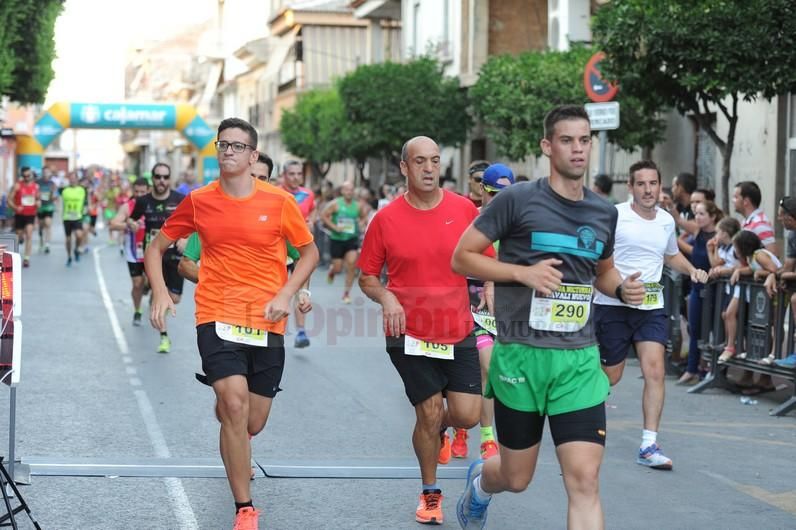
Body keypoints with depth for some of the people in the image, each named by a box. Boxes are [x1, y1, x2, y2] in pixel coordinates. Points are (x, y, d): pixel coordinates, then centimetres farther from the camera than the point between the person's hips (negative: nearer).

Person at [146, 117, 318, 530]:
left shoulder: (279, 201, -3)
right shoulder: (199, 202, 0)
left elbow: (309, 252, 8)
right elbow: (156, 248, 11)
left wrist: (285, 294, -7)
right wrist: (160, 292, -5)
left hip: (267, 323, 1)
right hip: (217, 317, -1)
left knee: (252, 423, 7)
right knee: (235, 403, -21)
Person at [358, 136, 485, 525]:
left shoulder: (464, 210, -3)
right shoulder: (386, 218, -5)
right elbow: (367, 276, 3)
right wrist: (385, 297, -15)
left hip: (458, 332, 2)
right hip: (410, 333, -1)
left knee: (467, 415, -4)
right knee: (429, 412, 0)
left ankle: (438, 430, 35)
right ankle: (430, 493, 23)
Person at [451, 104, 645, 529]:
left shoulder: (604, 212, 9)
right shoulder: (518, 199, -7)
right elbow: (462, 258, -4)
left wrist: (622, 288, 4)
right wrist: (523, 272, -17)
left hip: (579, 361, 3)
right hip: (521, 355, -3)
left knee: (585, 480, -10)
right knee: (517, 479, 12)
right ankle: (479, 481, 49)